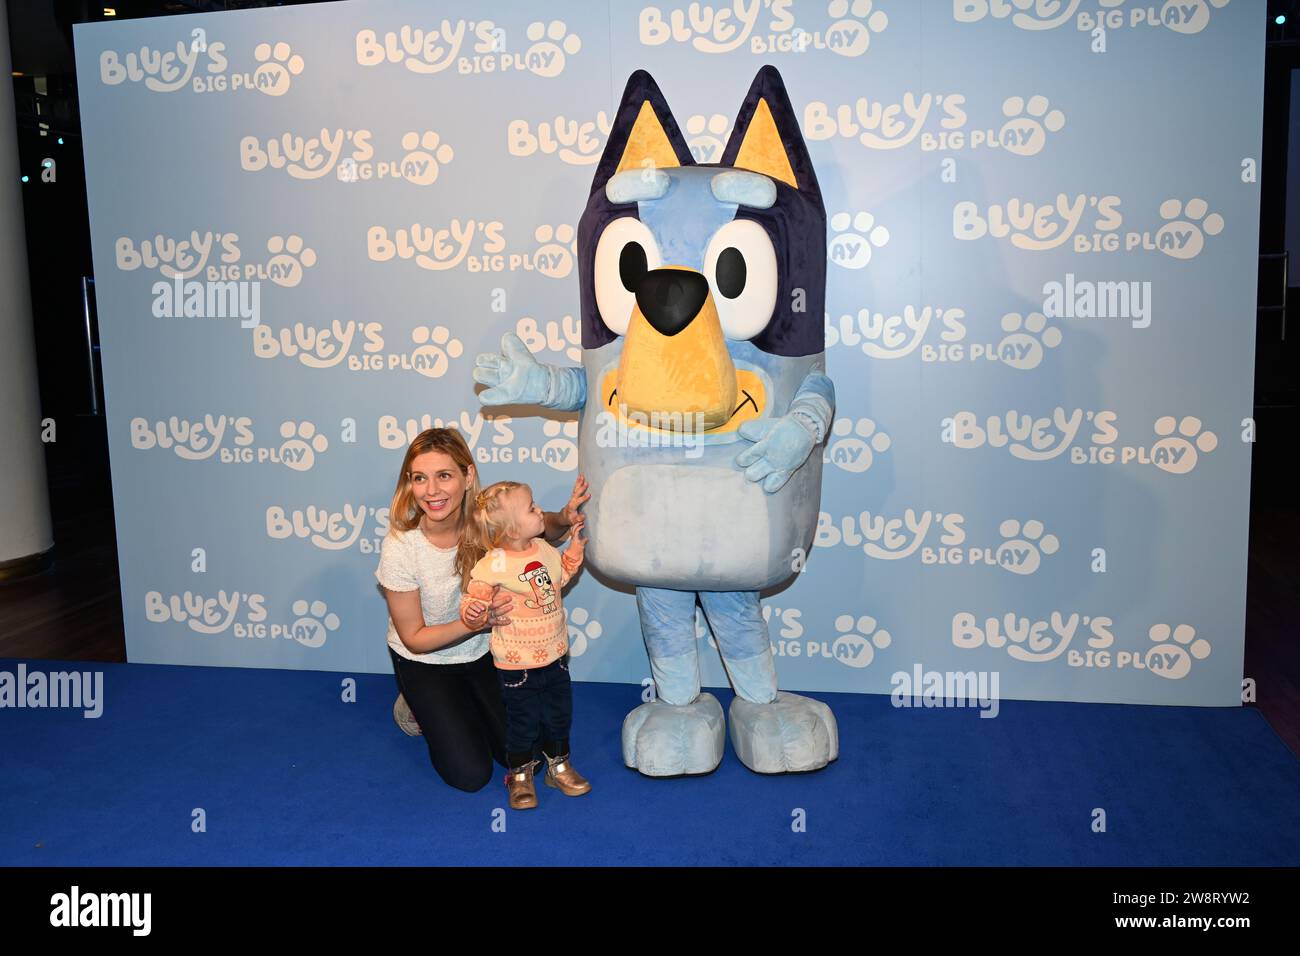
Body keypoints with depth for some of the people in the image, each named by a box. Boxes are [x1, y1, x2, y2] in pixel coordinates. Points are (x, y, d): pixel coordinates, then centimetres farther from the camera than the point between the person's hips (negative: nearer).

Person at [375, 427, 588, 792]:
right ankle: (416, 708, 21)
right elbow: (413, 638, -20)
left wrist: (565, 518, -25)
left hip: (484, 653, 3)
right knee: (470, 774, -5)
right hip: (425, 663, -3)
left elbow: (539, 527, 0)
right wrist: (477, 623, -36)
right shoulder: (400, 547, -30)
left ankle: (466, 710, 28)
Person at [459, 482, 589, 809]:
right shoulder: (493, 565, -23)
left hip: (555, 654, 6)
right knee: (522, 720, 10)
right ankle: (520, 776, 32)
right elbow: (476, 598, -17)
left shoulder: (543, 549, -2)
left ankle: (559, 766, 40)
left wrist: (575, 545, 9)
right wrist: (473, 609, -40)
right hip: (517, 662, -6)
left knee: (559, 714, 19)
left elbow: (562, 575, 17)